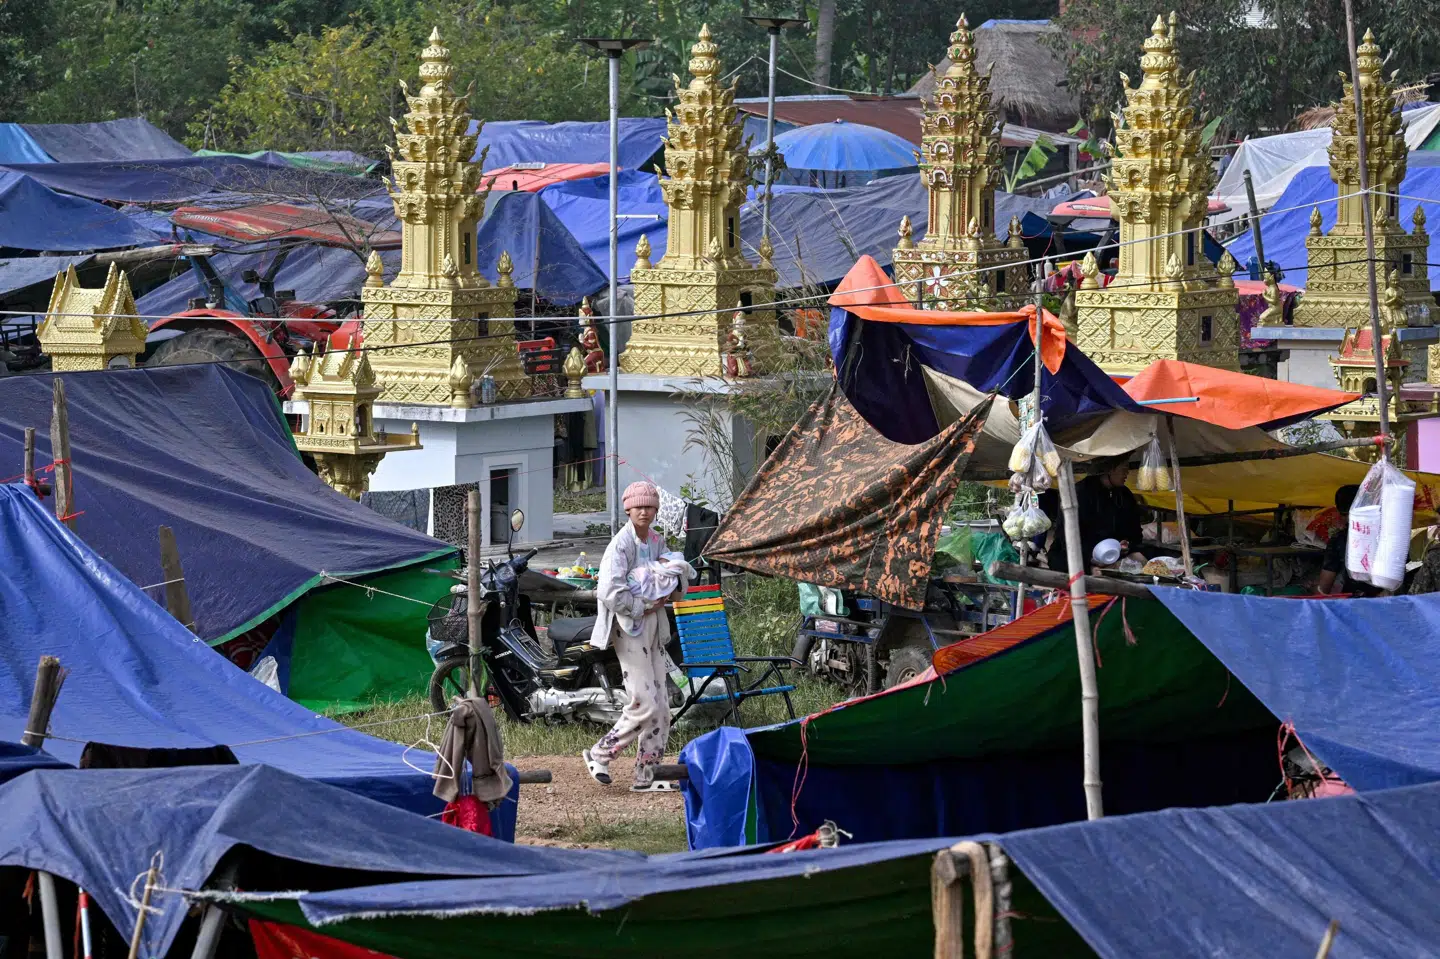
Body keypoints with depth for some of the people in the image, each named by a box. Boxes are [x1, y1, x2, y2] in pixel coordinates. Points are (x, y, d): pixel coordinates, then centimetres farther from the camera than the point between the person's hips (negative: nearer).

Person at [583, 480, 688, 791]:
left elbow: (681, 584, 18)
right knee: (645, 705, -12)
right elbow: (610, 593, -22)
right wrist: (644, 606, -16)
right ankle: (599, 754, 5)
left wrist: (673, 583, -4)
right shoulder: (621, 544, -13)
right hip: (629, 626, -8)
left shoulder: (657, 542, 11)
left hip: (654, 625, 8)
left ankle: (646, 776, 12)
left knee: (661, 706, 5)